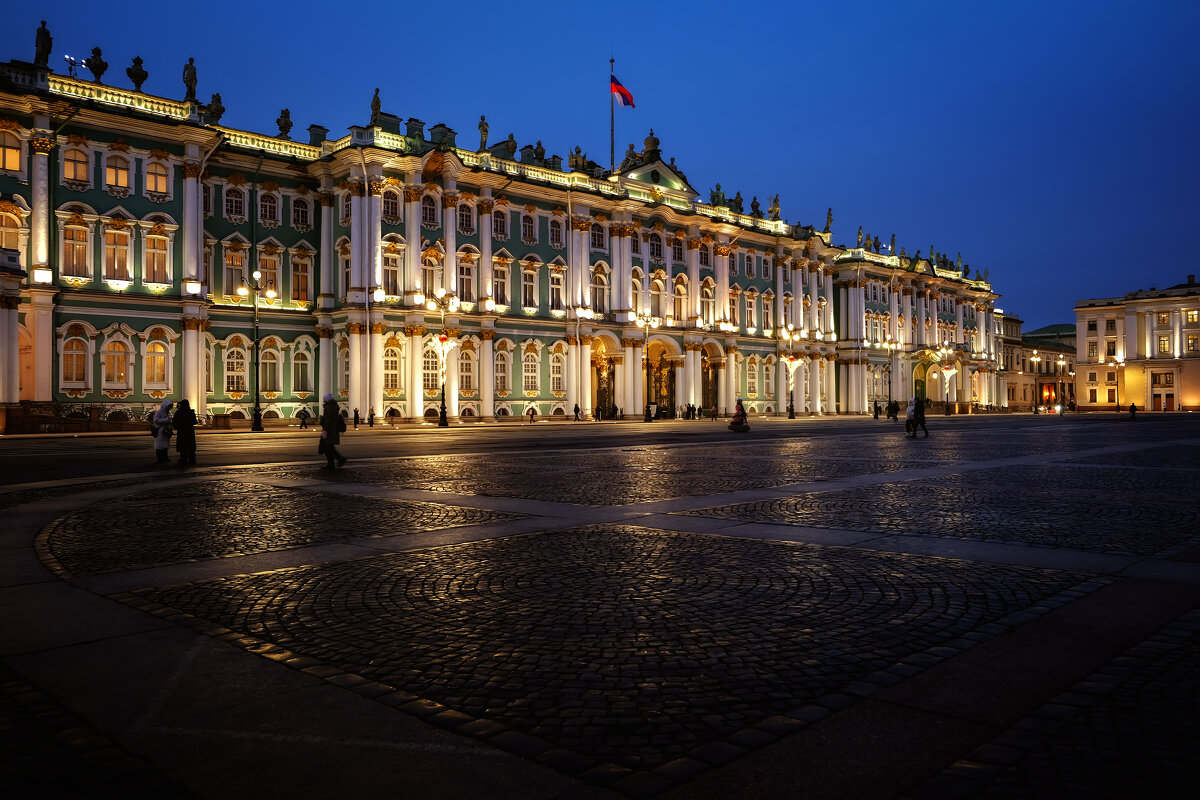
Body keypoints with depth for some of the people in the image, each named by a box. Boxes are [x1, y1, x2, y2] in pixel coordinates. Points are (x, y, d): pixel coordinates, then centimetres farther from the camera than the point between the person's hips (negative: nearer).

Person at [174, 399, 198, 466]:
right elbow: (194, 422, 6)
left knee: (182, 448, 3)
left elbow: (174, 423, -8)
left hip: (181, 432, -3)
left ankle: (183, 461, 3)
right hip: (190, 432, 3)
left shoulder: (178, 413, -11)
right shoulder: (192, 412, -3)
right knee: (191, 447, 12)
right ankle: (192, 460, 16)